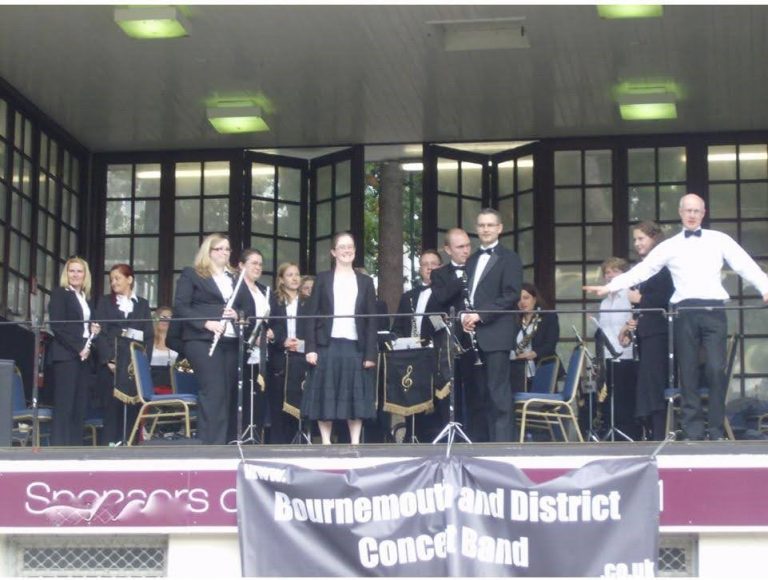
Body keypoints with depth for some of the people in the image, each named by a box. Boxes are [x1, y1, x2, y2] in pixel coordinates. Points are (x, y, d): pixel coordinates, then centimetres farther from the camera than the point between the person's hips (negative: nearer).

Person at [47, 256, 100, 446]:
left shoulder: (87, 299, 19)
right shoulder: (59, 293, -1)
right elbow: (57, 325, -10)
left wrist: (95, 331, 0)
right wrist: (78, 347, -14)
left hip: (84, 356, 7)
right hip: (65, 354, -7)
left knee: (80, 406, 3)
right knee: (63, 405, -10)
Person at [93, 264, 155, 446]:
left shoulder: (142, 304, 15)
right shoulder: (105, 302, 12)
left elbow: (149, 335, 8)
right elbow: (101, 333, 2)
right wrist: (108, 359, -11)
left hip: (136, 363, 1)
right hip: (112, 363, -1)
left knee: (133, 407, -4)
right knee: (112, 407, -6)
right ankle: (110, 445, -5)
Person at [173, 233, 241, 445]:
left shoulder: (234, 278, 21)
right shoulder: (191, 275, 3)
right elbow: (180, 307, -6)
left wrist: (237, 314, -1)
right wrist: (206, 323, -17)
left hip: (231, 341, 6)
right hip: (203, 340, -6)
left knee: (226, 393, 2)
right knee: (214, 391, -14)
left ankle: (220, 443, 5)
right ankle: (211, 443, -12)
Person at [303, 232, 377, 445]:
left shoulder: (365, 282, 11)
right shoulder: (323, 279, 8)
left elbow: (371, 320, 7)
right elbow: (312, 315, 3)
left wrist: (371, 353, -1)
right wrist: (311, 348, -6)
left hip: (355, 347, 1)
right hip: (327, 346, -1)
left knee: (356, 397, 0)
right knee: (325, 396, -1)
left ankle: (355, 443, 6)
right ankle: (326, 443, 5)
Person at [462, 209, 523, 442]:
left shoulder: (509, 258, 0)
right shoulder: (472, 260, 22)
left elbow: (511, 296, -10)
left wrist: (480, 315, -16)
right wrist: (464, 316, 1)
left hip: (496, 334, -7)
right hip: (475, 335, 7)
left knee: (499, 392, -11)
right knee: (484, 393, 6)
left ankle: (504, 442, -12)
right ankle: (491, 440, 8)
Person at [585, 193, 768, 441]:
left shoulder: (719, 240, 9)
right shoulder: (670, 246, 11)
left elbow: (745, 265, 1)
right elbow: (641, 270, 6)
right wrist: (609, 287, -4)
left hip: (713, 311, -1)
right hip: (685, 312, 1)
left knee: (716, 370, -8)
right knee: (688, 374, 1)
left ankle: (716, 431, -1)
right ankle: (692, 431, 4)